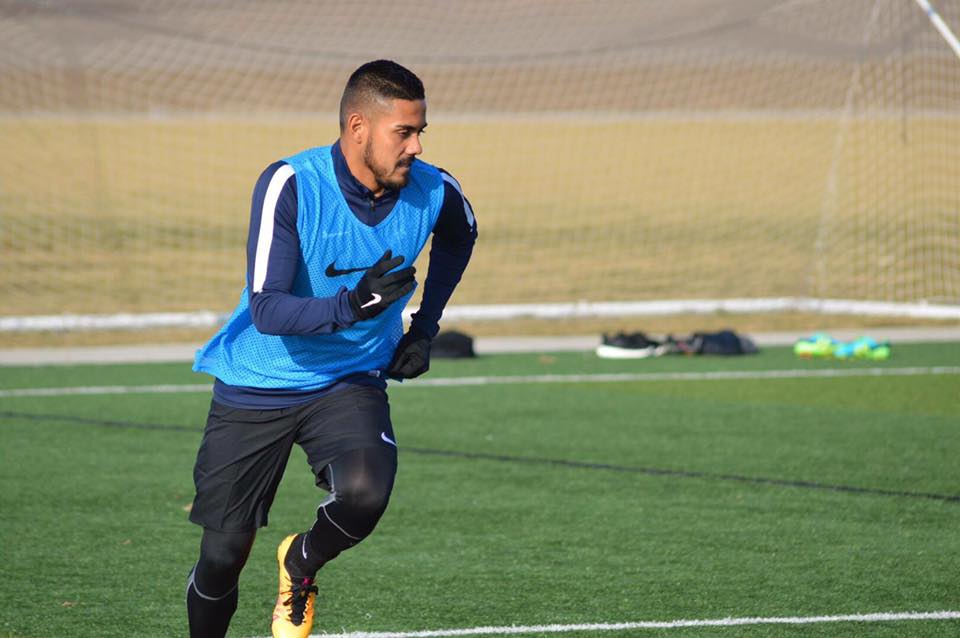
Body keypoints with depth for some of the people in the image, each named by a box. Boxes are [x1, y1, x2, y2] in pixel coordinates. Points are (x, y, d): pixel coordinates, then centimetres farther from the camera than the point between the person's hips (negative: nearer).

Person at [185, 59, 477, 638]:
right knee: (224, 553, 0)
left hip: (352, 380, 2)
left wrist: (425, 327, 12)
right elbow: (267, 309, -29)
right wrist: (349, 307, -45)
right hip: (258, 387, -2)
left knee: (365, 493, -28)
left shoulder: (433, 193, -10)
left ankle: (302, 564, 5)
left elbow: (460, 235, 18)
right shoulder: (289, 186, -22)